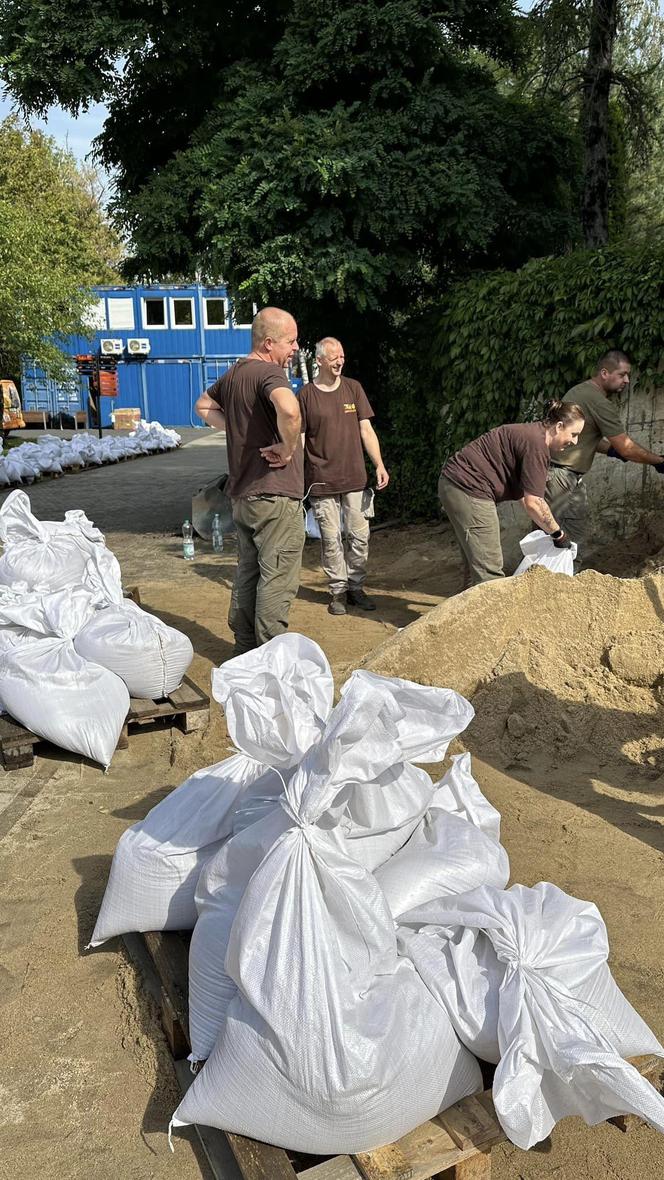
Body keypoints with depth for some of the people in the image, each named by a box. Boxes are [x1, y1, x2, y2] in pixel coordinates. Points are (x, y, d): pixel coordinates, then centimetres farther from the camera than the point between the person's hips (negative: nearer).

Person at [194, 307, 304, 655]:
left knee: (247, 574, 17)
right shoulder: (269, 372, -16)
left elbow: (204, 406, 30)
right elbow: (289, 410, -39)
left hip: (242, 495, 9)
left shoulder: (233, 374, 11)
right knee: (277, 580, -1)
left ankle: (244, 652, 27)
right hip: (276, 495, -9)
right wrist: (287, 448, -21)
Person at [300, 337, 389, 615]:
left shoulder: (353, 388, 6)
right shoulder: (306, 395, -1)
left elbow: (366, 429, 7)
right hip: (321, 481, -2)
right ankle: (338, 590, 16)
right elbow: (299, 439, 1)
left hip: (354, 478, 3)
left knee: (359, 536, 5)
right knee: (331, 539, 3)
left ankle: (356, 587, 20)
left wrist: (379, 465, -1)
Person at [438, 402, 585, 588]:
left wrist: (549, 529, 17)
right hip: (468, 490, -11)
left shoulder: (531, 434, 16)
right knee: (489, 570, -9)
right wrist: (558, 533, -6)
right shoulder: (537, 445, -16)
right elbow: (533, 503, -18)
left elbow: (525, 494, 20)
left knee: (476, 564, 19)